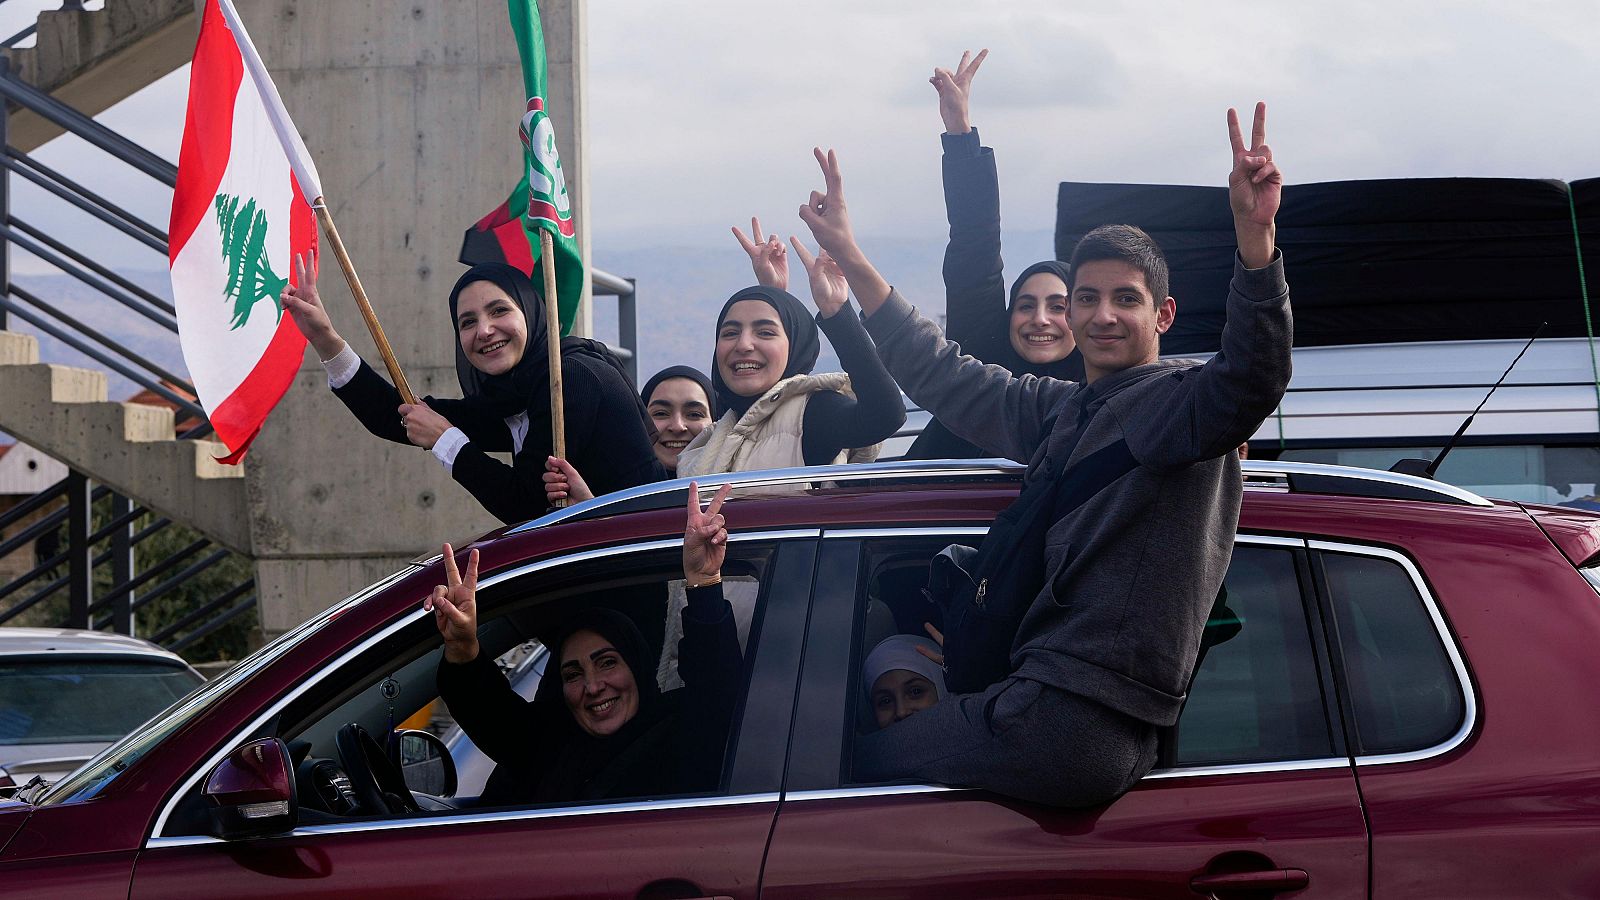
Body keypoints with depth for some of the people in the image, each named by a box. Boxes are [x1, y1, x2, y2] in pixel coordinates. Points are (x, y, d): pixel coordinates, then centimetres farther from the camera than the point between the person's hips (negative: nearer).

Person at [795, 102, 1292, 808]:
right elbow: (945, 376, 30)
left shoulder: (1178, 400, -7)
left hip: (1086, 723, -9)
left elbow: (1251, 379, -29)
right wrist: (848, 256, 28)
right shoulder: (1061, 410, 19)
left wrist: (1255, 234, -45)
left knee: (865, 761, 2)